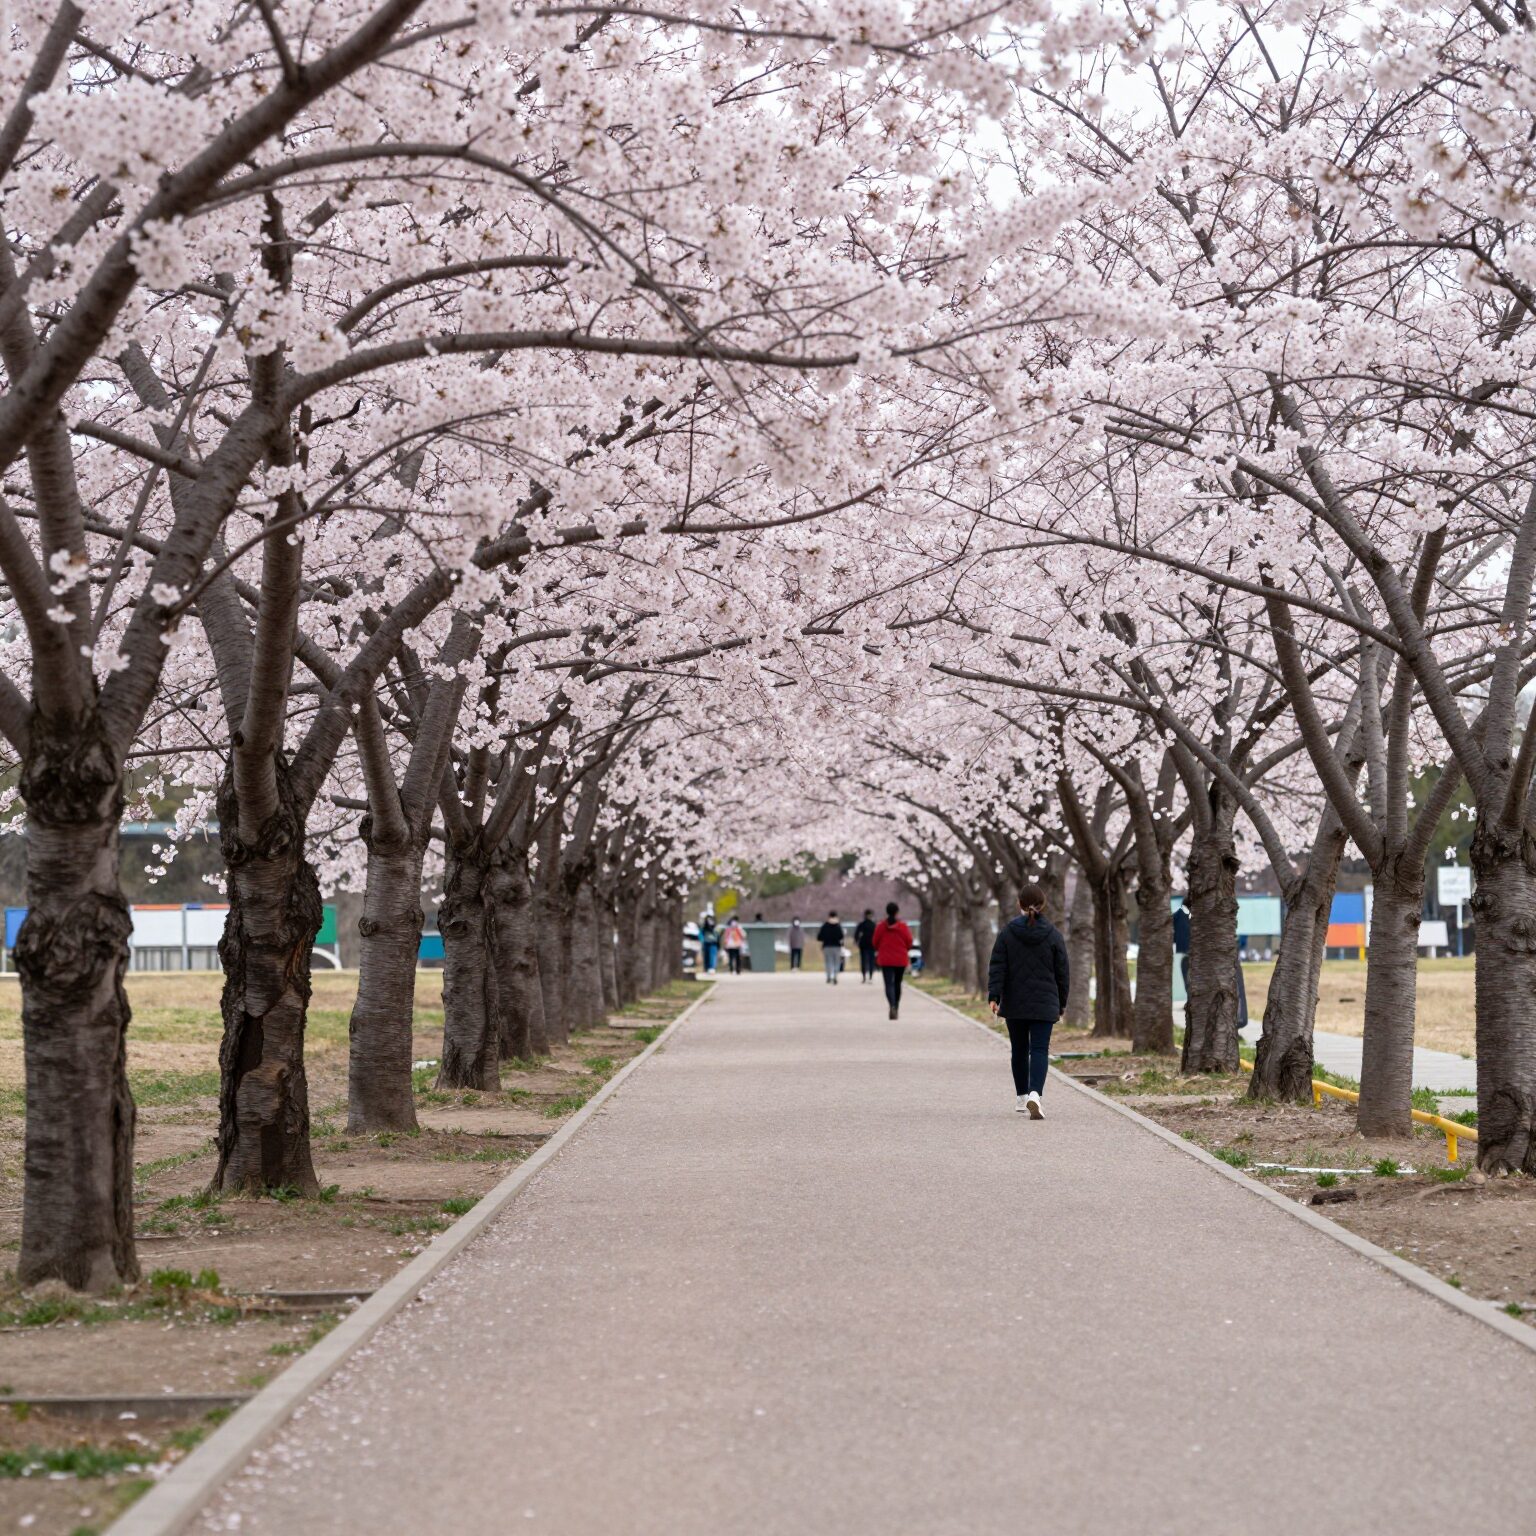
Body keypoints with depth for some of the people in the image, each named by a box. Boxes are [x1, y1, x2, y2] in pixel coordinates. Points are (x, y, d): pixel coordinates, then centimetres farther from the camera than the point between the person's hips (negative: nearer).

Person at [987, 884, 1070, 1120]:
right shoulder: (1053, 936, -2)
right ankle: (1035, 1094, -26)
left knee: (1019, 1050, 16)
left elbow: (997, 968, -8)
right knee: (1040, 1050, -5)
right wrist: (1062, 1003, 13)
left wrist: (994, 996, -10)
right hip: (1044, 1005, -2)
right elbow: (1063, 973, 3)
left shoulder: (1007, 934, -2)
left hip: (1015, 1004, 2)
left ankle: (1022, 1098, 26)